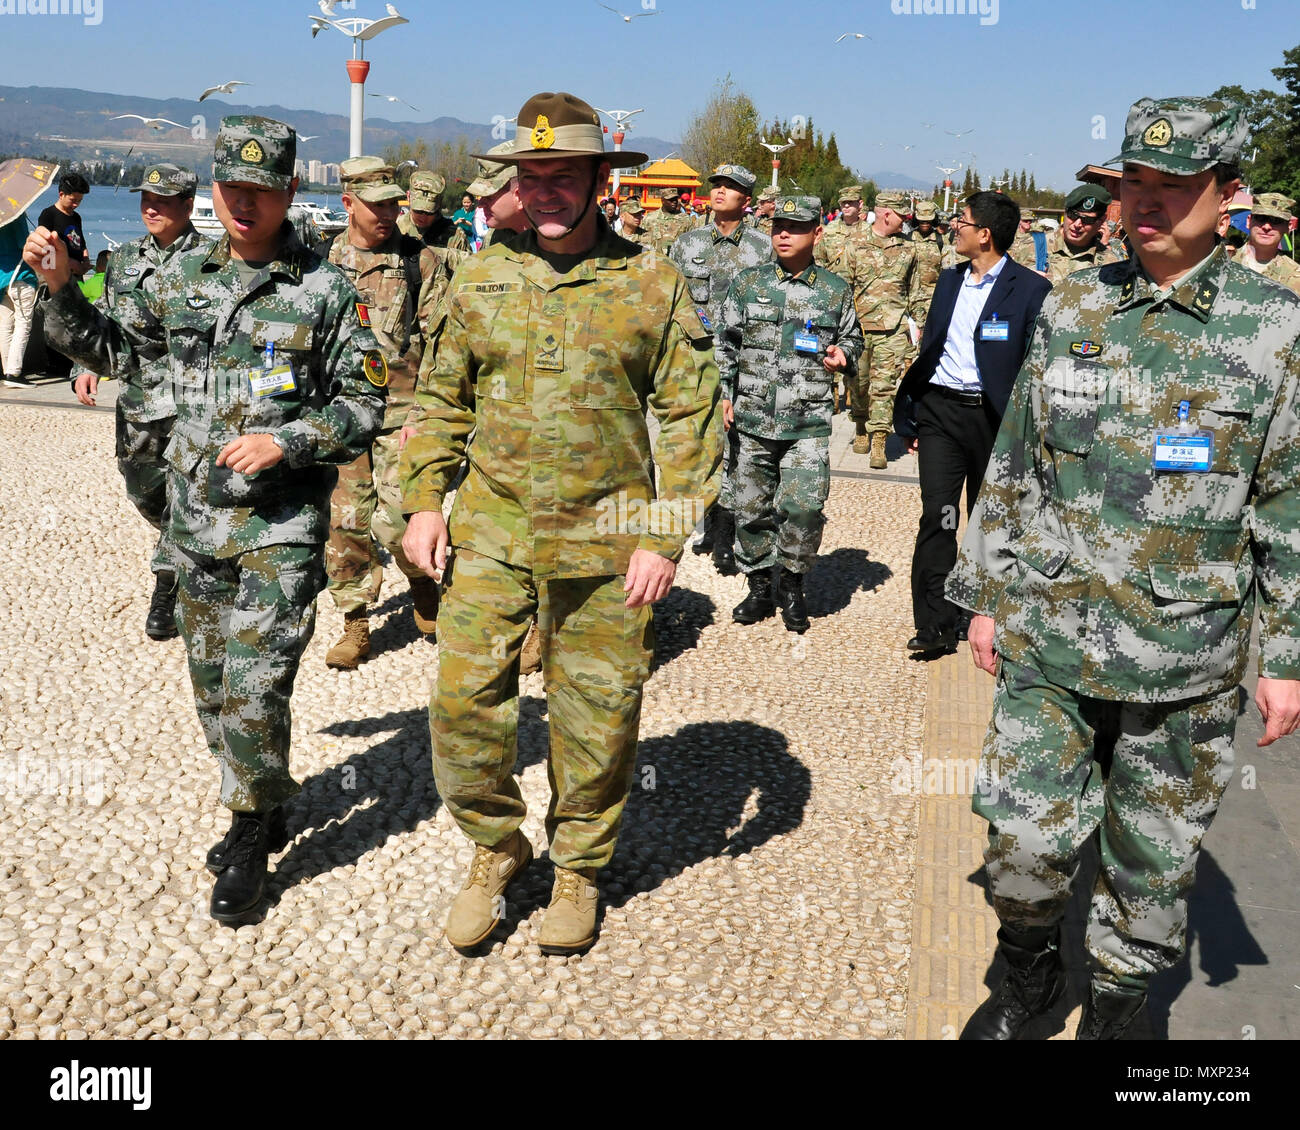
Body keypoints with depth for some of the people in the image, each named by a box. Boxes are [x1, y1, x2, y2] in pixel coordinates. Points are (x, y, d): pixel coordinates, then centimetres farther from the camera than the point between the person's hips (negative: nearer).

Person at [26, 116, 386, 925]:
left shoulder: (327, 290, -7)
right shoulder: (185, 277, 6)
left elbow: (367, 406, -5)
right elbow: (119, 351, 19)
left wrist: (285, 439, -18)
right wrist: (61, 289, 6)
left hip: (283, 528, -5)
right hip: (196, 517, 5)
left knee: (253, 691, -9)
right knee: (213, 686, 14)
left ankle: (251, 841, 13)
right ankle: (264, 812, 35)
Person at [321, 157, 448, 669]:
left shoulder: (422, 262, 2)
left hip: (402, 414, -3)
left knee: (395, 520, -10)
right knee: (345, 522, 4)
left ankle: (424, 578, 22)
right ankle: (355, 623, 18)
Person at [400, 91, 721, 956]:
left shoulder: (654, 285, -3)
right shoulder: (482, 279, 6)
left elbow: (692, 416, -3)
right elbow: (440, 397, 13)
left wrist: (665, 534, -10)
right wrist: (424, 499, 4)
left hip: (606, 543, -2)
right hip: (491, 533, 3)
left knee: (596, 719, 8)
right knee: (464, 700, 1)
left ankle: (579, 869, 30)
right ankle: (497, 849, 26)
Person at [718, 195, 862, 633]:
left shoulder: (836, 290, 4)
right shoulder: (748, 283, 6)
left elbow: (853, 337, 18)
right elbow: (726, 341, 12)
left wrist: (842, 353, -5)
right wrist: (727, 393, 7)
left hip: (809, 423, -2)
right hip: (753, 419, 2)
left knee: (804, 506, -11)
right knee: (751, 507, 8)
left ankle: (791, 584, 12)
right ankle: (759, 587, 26)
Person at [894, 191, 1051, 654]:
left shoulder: (1031, 289, -6)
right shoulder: (949, 281, 12)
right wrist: (913, 417, 15)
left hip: (993, 417, -3)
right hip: (939, 411, 4)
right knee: (937, 515, -5)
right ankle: (936, 622, 0)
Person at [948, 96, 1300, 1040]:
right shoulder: (1072, 308, 4)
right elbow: (1013, 464, 10)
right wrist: (986, 593, 9)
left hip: (1186, 658, -1)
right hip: (1047, 639, 2)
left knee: (1155, 855, 12)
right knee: (1023, 835, 4)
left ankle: (1121, 998, 37)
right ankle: (1031, 973, 33)